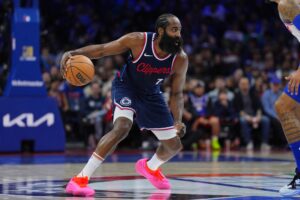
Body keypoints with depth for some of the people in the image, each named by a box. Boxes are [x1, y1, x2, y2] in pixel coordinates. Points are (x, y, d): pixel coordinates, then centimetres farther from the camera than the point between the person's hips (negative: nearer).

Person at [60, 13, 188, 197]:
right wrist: (74, 53, -39)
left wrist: (178, 122, -22)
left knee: (174, 145, 9)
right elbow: (101, 50, -23)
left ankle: (150, 167, 46)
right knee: (122, 127, -33)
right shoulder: (138, 41, -29)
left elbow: (177, 93, -8)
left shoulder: (180, 59, -21)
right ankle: (80, 180, -32)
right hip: (126, 87, -5)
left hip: (151, 95, 5)